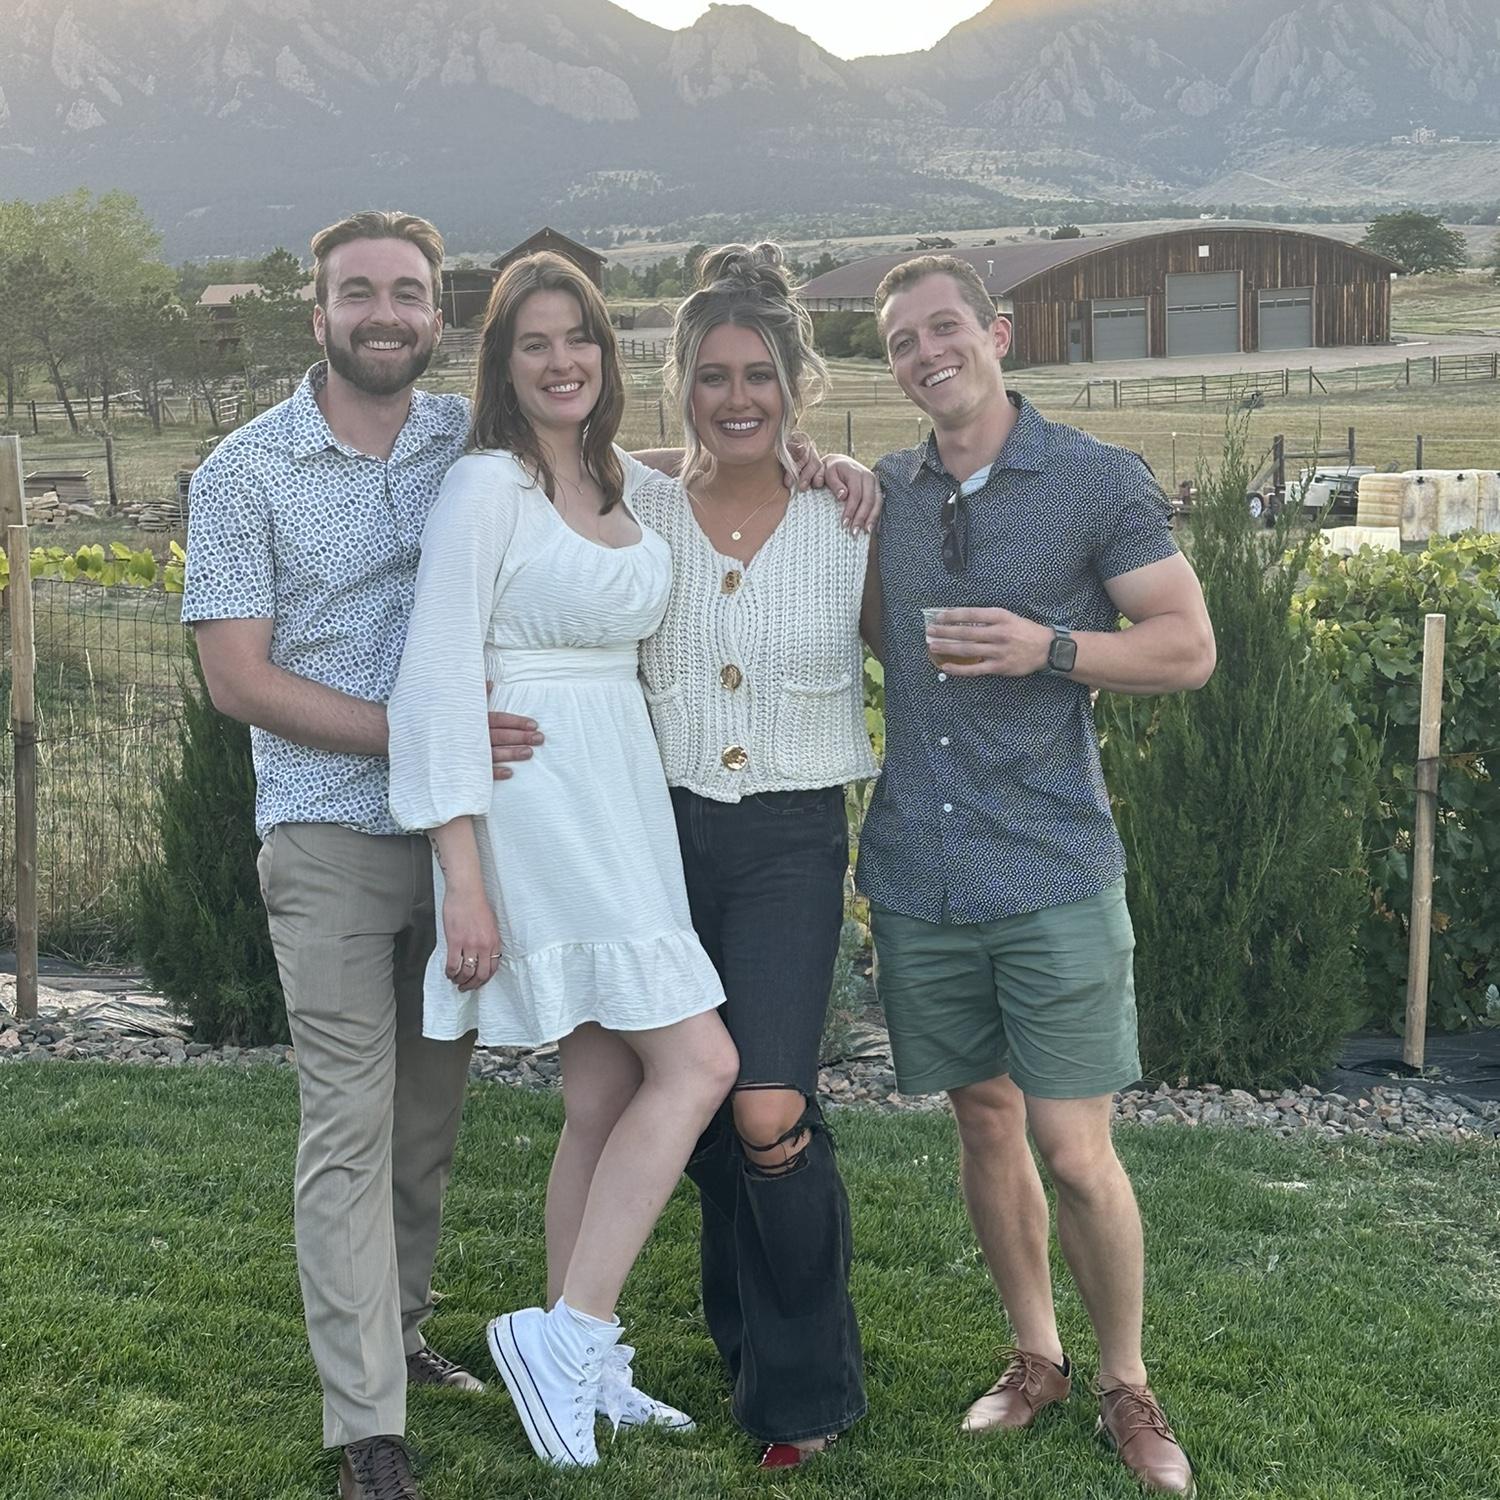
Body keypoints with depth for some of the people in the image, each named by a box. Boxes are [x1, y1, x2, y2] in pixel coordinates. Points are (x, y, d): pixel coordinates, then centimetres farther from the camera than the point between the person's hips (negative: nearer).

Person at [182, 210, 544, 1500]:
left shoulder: (477, 441, 4)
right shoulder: (245, 471, -3)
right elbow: (239, 678, -7)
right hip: (333, 838, -3)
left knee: (431, 1111, 13)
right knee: (351, 1126, -5)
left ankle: (396, 1329, 32)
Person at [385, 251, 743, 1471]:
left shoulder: (630, 485, 13)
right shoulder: (487, 486, -9)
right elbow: (438, 683, -14)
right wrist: (464, 879, -18)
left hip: (623, 804, 8)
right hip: (542, 807, -8)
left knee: (608, 1102, 10)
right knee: (698, 1062, -12)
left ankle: (578, 1366, 20)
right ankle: (567, 1331, -4)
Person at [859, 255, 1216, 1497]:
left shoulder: (1100, 482, -3)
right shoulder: (883, 492, 9)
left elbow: (1190, 648, -3)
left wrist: (1047, 650, -18)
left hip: (1051, 870, -4)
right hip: (918, 872, 4)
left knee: (1075, 1150, -4)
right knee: (985, 1121, 13)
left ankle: (1127, 1385, 17)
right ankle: (1035, 1357, 31)